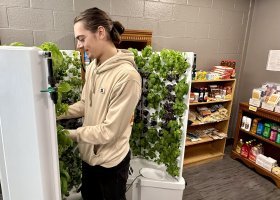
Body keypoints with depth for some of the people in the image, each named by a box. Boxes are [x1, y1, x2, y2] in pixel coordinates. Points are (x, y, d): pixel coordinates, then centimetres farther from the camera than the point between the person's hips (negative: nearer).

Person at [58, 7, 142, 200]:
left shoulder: (127, 75, -28)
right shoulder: (92, 67, -2)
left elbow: (109, 131, -26)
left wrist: (71, 134, -16)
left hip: (111, 161, -6)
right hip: (89, 154, 7)